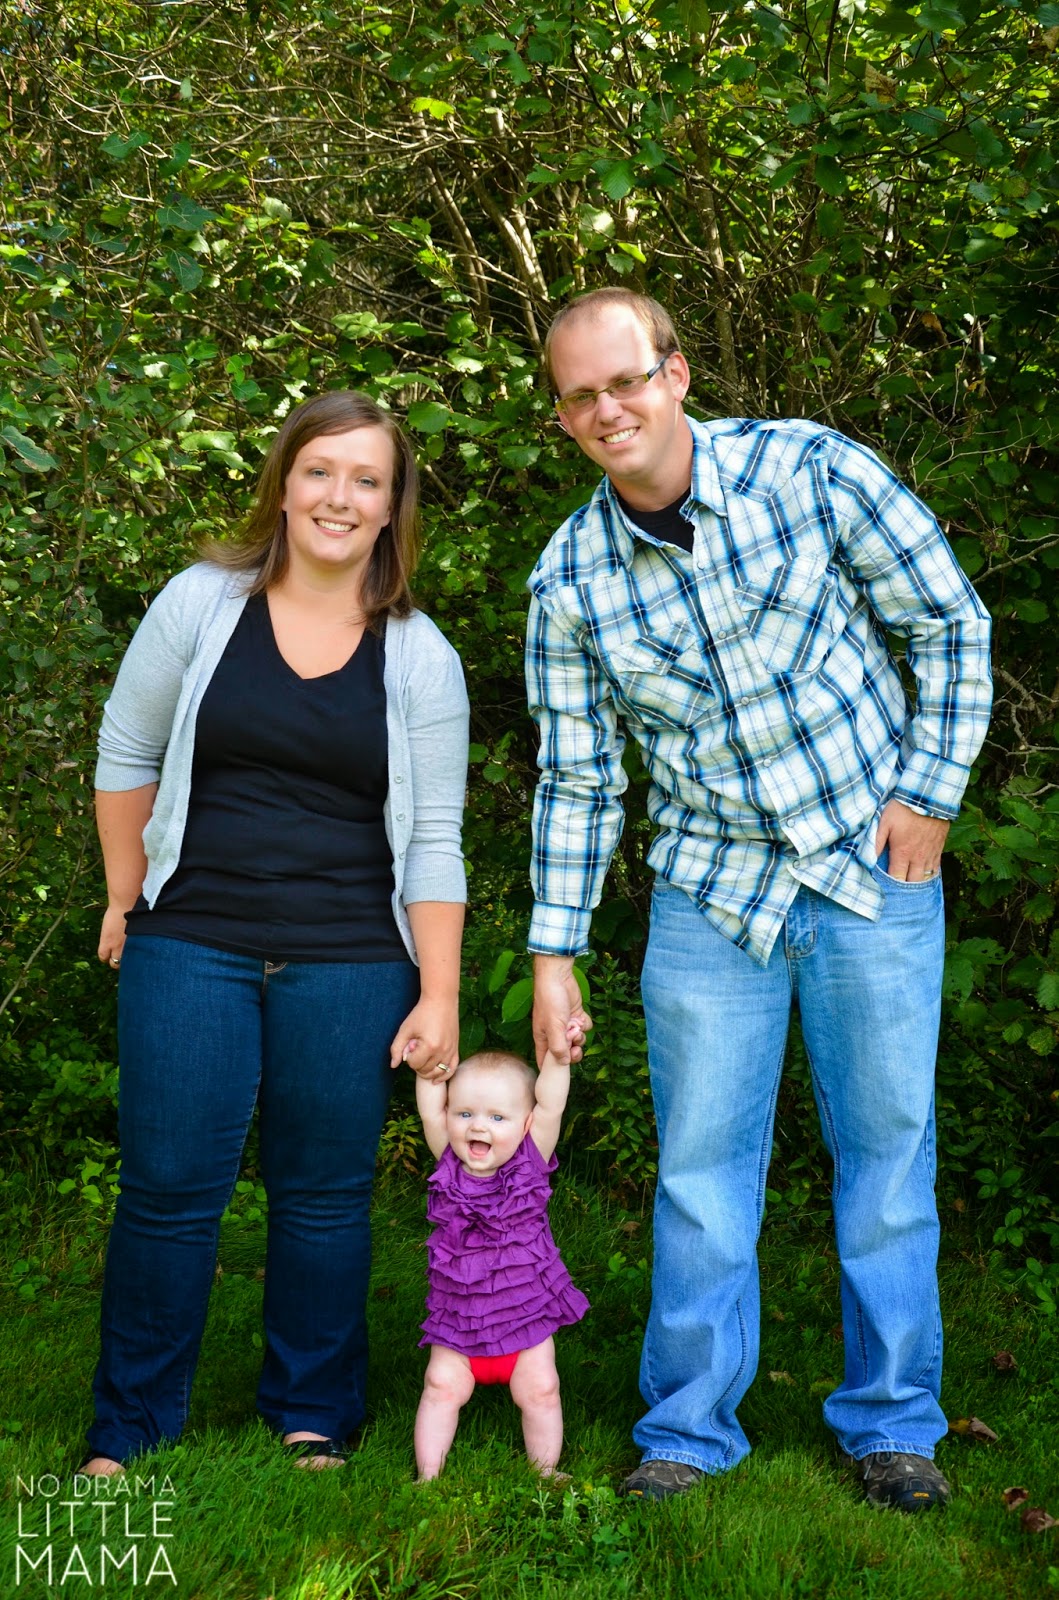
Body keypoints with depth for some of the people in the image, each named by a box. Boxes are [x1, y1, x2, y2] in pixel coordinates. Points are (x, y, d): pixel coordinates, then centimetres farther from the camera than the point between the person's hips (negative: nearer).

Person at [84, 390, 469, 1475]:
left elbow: (433, 840, 3)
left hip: (350, 965, 0)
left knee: (325, 1193, 7)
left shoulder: (420, 656, 2)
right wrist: (127, 898, 11)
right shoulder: (201, 604, 1)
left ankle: (314, 1419, 25)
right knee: (168, 1185, 2)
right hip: (191, 948, 0)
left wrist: (439, 994, -1)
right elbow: (125, 756, 10)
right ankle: (129, 1427, 19)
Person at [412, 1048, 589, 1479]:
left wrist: (557, 1057, -26)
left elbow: (550, 1103, -16)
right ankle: (428, 1473, 7)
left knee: (539, 1389, -2)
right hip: (457, 1316, 1)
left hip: (526, 1312, -1)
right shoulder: (449, 1162, -5)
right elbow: (430, 1107, -11)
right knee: (442, 1386, -6)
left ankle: (545, 1470, 16)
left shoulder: (530, 1161, -8)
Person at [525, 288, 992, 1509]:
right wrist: (555, 953, 2)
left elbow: (950, 626, -1)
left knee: (886, 1148, 7)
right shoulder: (570, 580, -4)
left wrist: (928, 790, -6)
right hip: (710, 893, 1)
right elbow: (577, 780, 3)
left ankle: (892, 1422, 22)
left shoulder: (812, 472, -10)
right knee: (702, 1166, 3)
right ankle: (689, 1430, 19)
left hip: (875, 870, -1)